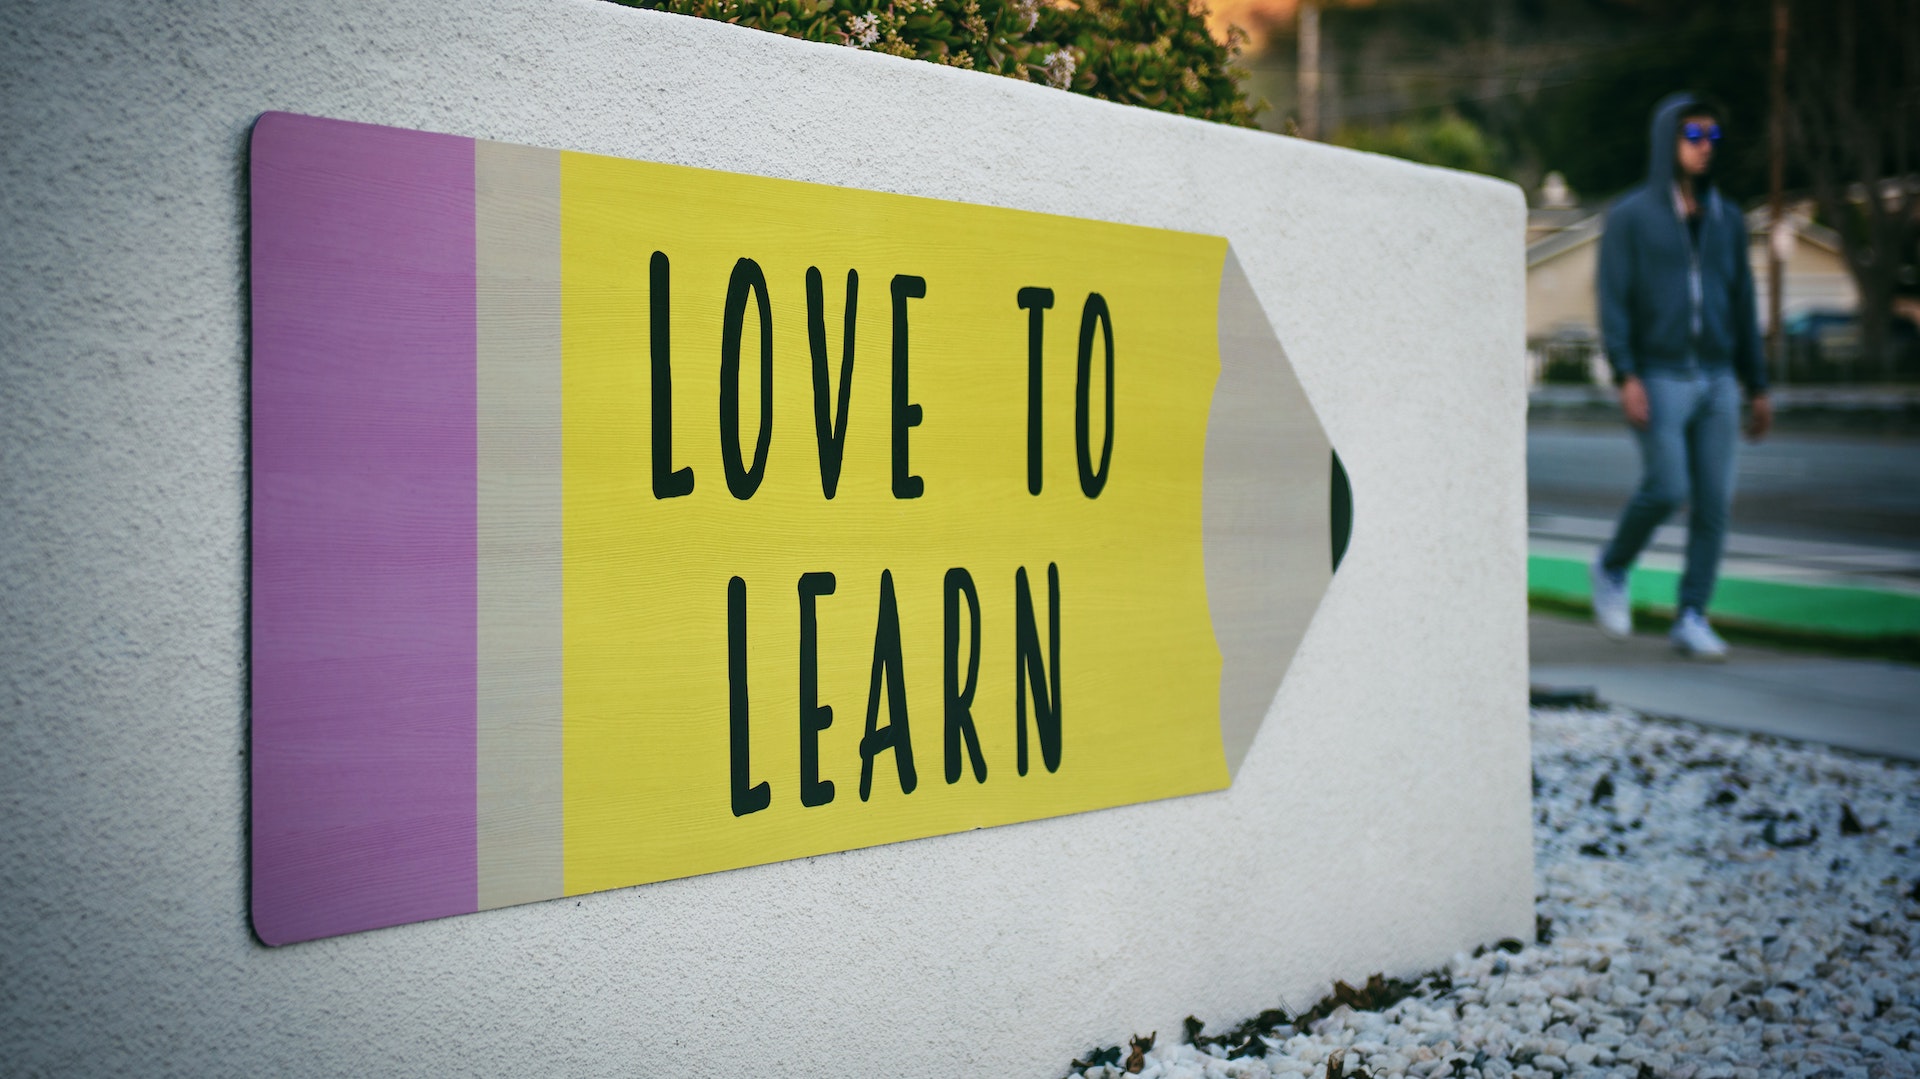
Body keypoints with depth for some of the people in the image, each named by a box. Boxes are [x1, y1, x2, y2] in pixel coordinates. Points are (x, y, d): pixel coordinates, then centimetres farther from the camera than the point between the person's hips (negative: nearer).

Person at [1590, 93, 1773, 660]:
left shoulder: (1727, 219, 13)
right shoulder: (1630, 216, -1)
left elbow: (1743, 307, 16)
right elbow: (1612, 300, -7)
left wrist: (1757, 388, 13)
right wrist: (1625, 377, -18)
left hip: (1716, 380, 5)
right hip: (1658, 378, -4)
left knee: (1715, 499, -2)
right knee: (1666, 488, -15)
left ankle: (1692, 617, 6)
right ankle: (1612, 569, 13)